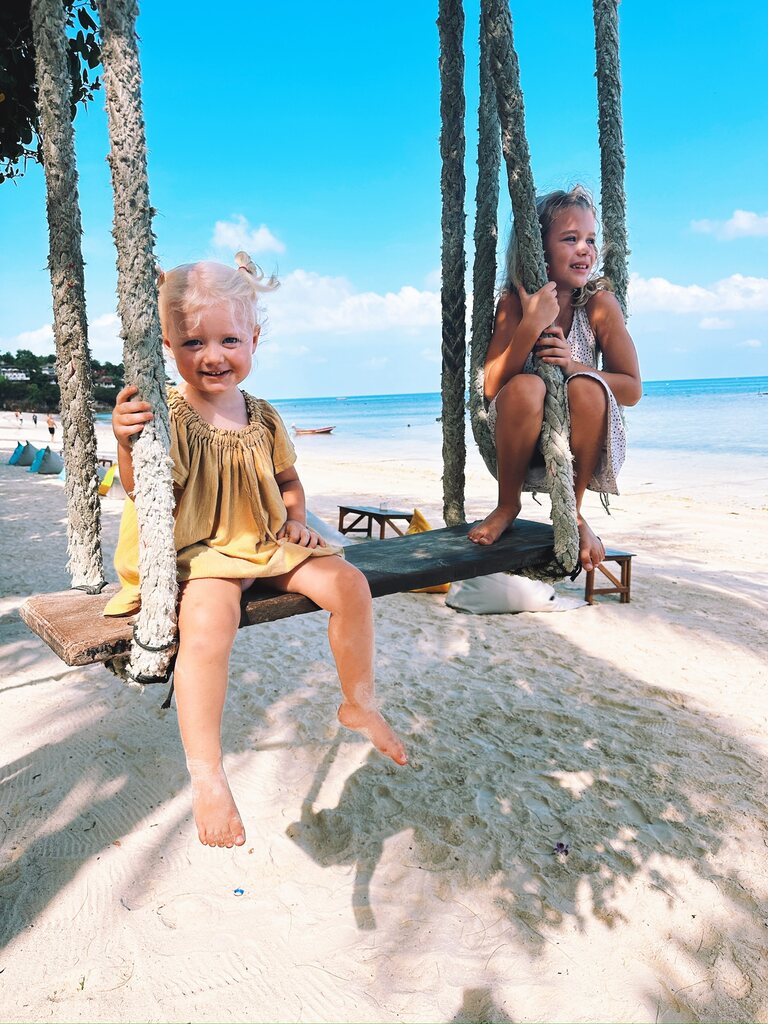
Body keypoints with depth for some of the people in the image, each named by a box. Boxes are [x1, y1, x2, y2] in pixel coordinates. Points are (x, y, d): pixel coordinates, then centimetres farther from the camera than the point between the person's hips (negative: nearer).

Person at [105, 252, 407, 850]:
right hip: (200, 553, -5)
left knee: (348, 584, -8)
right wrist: (129, 446, -35)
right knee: (208, 623, -34)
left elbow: (287, 480, 21)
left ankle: (360, 703, 14)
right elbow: (141, 492, -17)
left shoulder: (262, 418, 6)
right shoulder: (165, 416, -10)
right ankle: (206, 774, -20)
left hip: (266, 544, 6)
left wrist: (296, 520, 3)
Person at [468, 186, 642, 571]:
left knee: (586, 388, -30)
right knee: (525, 386, -31)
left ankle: (573, 511, -8)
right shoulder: (513, 302, -9)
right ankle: (507, 506, -8)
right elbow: (492, 387, -18)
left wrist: (574, 365, -23)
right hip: (522, 443, 0)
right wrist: (532, 324, -29)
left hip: (581, 445, 1)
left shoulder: (600, 303, -8)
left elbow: (632, 389, -6)